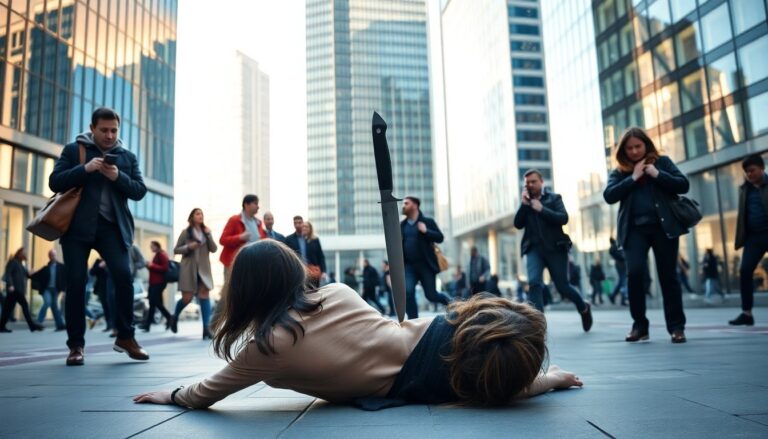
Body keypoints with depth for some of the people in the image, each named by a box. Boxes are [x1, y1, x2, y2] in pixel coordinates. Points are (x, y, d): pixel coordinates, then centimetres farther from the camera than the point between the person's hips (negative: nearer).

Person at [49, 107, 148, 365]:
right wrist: (85, 169, -14)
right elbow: (55, 182, 1)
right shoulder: (73, 149, 10)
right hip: (78, 225, -1)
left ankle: (125, 337, 0)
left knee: (124, 276, -13)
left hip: (113, 226, 1)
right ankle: (76, 344, 7)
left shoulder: (128, 157, 15)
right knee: (76, 281, -3)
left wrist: (118, 177, -10)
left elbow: (140, 191, 8)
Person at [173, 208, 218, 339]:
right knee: (187, 298, -1)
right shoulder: (185, 232, 2)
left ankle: (206, 328, -14)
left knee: (205, 295, -9)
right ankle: (175, 317, 30)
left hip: (203, 269, 3)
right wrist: (188, 247, -14)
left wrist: (209, 235, -10)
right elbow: (176, 250, 3)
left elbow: (214, 249, 2)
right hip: (189, 269, -2)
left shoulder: (206, 231, 10)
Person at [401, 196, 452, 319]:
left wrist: (426, 231, -18)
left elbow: (440, 238, -5)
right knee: (408, 292, -13)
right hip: (409, 266, 3)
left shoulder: (427, 221, 0)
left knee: (431, 295, 4)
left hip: (425, 265, -3)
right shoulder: (401, 225, 11)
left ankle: (448, 301, 36)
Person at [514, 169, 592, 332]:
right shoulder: (525, 202, 14)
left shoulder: (554, 198, 5)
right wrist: (524, 204, -6)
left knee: (562, 286, 4)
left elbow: (563, 218, -10)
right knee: (534, 282, -20)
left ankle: (584, 308, 33)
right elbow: (518, 224, 3)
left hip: (555, 247, -2)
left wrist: (541, 209, -15)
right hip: (534, 249, 2)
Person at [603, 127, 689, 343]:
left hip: (664, 225, 0)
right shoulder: (619, 171, 11)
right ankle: (639, 325, 1)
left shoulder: (662, 161, 11)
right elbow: (609, 196, -4)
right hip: (634, 228, 0)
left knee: (667, 275, 1)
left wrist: (657, 174, -10)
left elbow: (683, 185, 2)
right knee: (635, 273, -14)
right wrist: (633, 178, -7)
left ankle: (676, 326, 11)